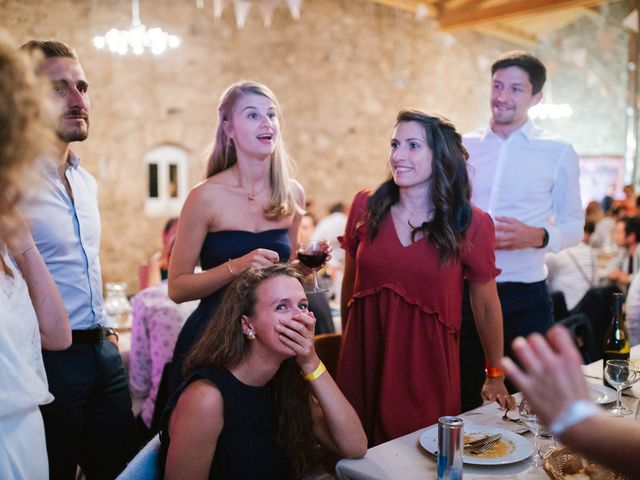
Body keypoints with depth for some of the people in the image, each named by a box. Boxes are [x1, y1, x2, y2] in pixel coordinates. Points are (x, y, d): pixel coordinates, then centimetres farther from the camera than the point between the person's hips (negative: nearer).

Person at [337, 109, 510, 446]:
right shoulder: (366, 206, -1)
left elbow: (486, 307, 4)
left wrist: (495, 378, 11)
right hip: (364, 360, 2)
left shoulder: (472, 224, -6)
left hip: (428, 367, -1)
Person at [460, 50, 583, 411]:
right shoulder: (465, 147, 7)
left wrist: (537, 236, -17)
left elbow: (574, 226, 2)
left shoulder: (558, 152, 1)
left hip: (524, 296, -2)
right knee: (463, 399, 12)